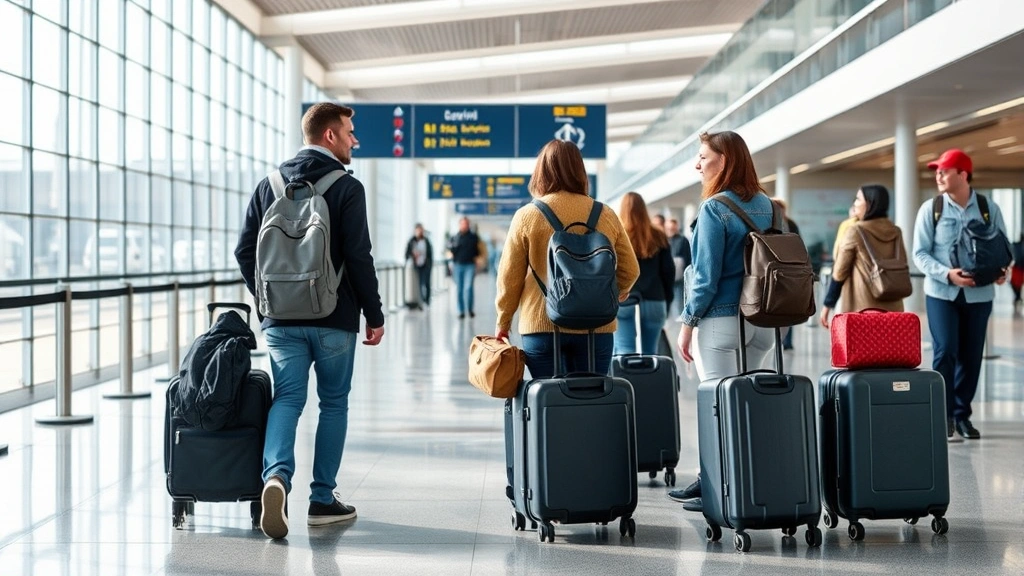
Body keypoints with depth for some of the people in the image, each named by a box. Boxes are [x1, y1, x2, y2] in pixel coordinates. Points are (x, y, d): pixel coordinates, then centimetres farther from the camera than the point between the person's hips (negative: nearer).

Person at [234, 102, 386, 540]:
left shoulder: (269, 185, 8)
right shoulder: (347, 188, -7)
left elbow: (245, 250, 8)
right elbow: (358, 258, -11)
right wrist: (374, 315, -3)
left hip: (281, 319, 3)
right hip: (334, 319, -3)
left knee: (286, 398, 3)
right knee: (333, 403, 9)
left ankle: (276, 474, -23)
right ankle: (322, 499, 11)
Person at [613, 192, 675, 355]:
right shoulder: (658, 237, 10)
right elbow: (669, 272, 10)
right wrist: (666, 304, 15)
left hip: (622, 303, -3)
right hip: (654, 304, 3)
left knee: (623, 353, -7)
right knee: (650, 354, 8)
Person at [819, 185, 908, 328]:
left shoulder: (856, 231, -5)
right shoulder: (895, 232, 8)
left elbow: (840, 272, -2)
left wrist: (828, 305, 5)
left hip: (861, 307, -4)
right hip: (892, 307, 4)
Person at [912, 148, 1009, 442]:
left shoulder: (989, 208, 1)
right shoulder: (930, 209, -2)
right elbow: (920, 254, -4)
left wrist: (1001, 270, -16)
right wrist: (948, 274, -20)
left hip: (979, 293, 2)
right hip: (941, 292, -2)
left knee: (971, 355, 7)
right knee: (945, 351, -10)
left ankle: (962, 414, 20)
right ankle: (944, 416, -3)